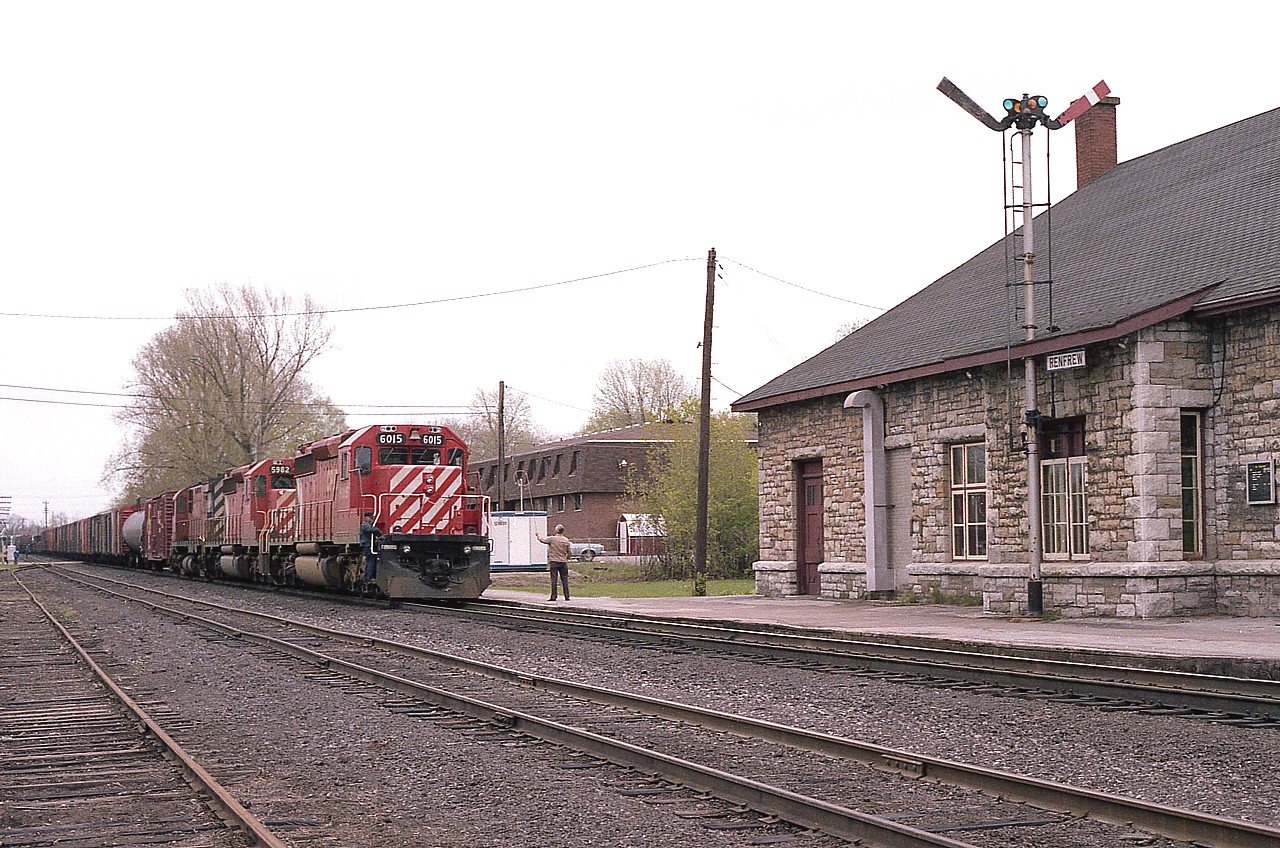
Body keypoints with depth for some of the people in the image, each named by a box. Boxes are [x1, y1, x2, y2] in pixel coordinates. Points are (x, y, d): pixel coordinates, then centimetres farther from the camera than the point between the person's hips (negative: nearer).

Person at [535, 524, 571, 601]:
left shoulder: (552, 539, -8)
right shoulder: (566, 540, 2)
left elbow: (542, 540, 3)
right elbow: (568, 552, 7)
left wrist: (538, 535, 23)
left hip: (554, 562, -3)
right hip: (563, 562, 3)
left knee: (554, 580, 0)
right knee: (564, 580, 6)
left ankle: (553, 596, -2)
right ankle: (567, 596, 5)